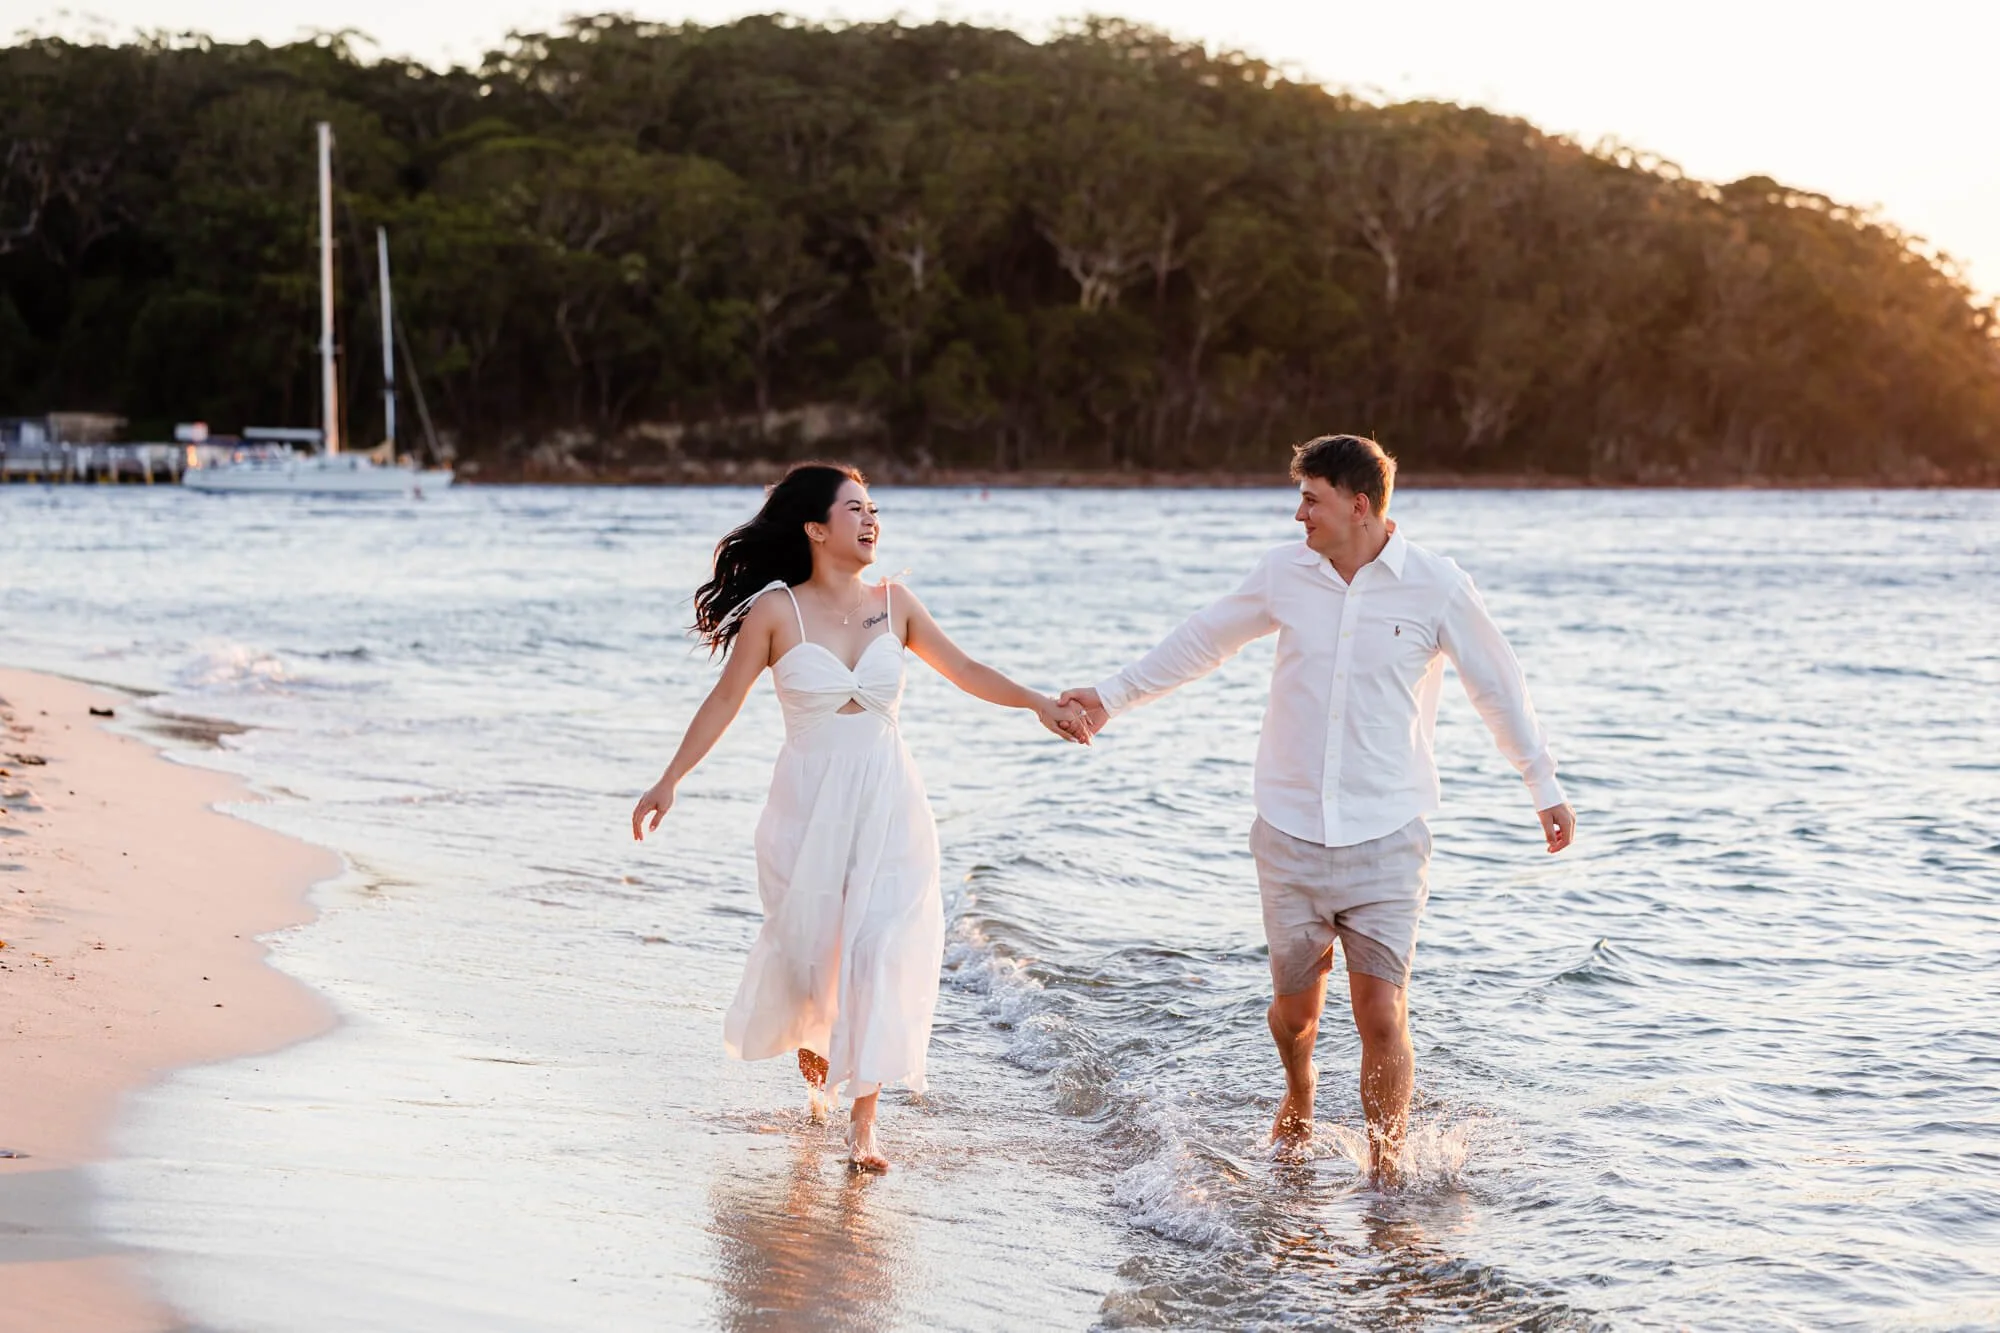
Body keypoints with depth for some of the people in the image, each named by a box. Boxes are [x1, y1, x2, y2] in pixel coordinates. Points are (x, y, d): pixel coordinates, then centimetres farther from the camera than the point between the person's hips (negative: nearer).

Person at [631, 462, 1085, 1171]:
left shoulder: (893, 603, 3)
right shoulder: (776, 610, -7)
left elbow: (963, 670, 9)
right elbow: (724, 701, -4)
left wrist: (1038, 702, -2)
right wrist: (670, 781, -8)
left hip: (887, 802, 2)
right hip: (808, 802, -2)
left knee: (883, 947, -9)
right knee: (806, 940, 9)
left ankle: (862, 1119, -4)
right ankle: (808, 1035, 47)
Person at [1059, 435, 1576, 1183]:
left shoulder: (1434, 587, -6)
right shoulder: (1285, 573, 2)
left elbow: (1498, 687, 6)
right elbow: (1203, 641, 17)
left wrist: (1546, 787, 9)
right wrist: (1114, 697, 21)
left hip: (1385, 836, -3)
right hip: (1291, 832, 3)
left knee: (1382, 1016, -9)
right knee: (1295, 1008, 11)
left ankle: (1386, 1170, 9)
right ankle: (1298, 1096, 44)